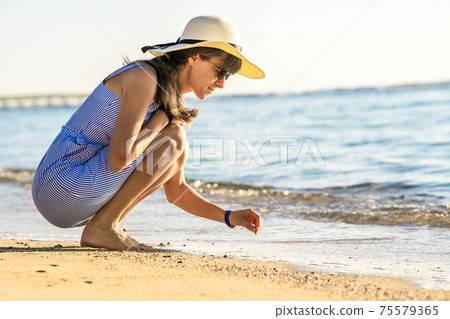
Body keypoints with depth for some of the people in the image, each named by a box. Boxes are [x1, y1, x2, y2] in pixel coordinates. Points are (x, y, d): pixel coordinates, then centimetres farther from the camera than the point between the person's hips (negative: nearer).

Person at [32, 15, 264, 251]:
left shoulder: (171, 103, 13)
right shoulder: (143, 77, -15)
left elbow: (175, 191, 17)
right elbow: (119, 158, -26)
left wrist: (228, 216, 5)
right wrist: (162, 119, -11)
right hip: (62, 186, -9)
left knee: (178, 150, 13)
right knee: (172, 140, -14)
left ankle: (105, 226, 6)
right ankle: (101, 227, -7)